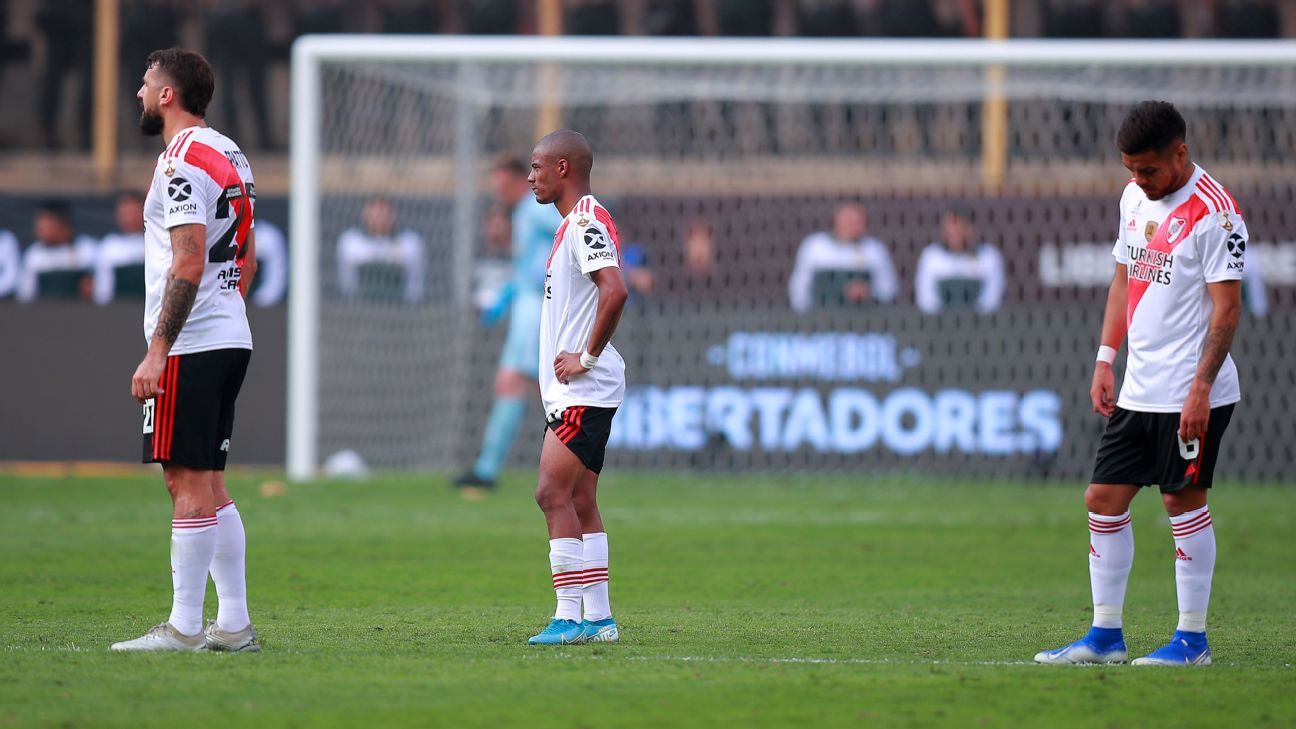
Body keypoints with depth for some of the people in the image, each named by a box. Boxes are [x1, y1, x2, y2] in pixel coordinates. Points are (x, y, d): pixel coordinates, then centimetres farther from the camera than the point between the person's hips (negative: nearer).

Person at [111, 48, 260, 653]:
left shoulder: (182, 160, -14)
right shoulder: (231, 157, 16)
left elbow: (188, 264, -21)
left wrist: (157, 350, -21)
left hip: (189, 346, -10)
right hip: (231, 338, 10)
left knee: (188, 483, -7)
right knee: (209, 484, 12)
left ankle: (184, 628, -6)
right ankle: (234, 624, 11)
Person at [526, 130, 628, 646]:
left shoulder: (587, 221, -14)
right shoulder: (575, 223, 19)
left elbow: (615, 292, -28)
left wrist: (586, 357, -21)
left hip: (584, 388, -10)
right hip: (571, 391, 10)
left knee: (553, 493, -14)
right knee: (579, 501, 10)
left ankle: (570, 616, -15)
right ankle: (599, 619, 11)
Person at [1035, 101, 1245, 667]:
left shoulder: (1212, 212, -13)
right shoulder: (1135, 198, 11)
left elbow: (1226, 305, -15)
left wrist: (1201, 389, -19)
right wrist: (1105, 360, 14)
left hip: (1191, 393, -8)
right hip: (1138, 388, 8)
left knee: (1182, 499, -4)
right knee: (1103, 498, 6)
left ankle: (1193, 638, 6)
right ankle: (1105, 635, 13)